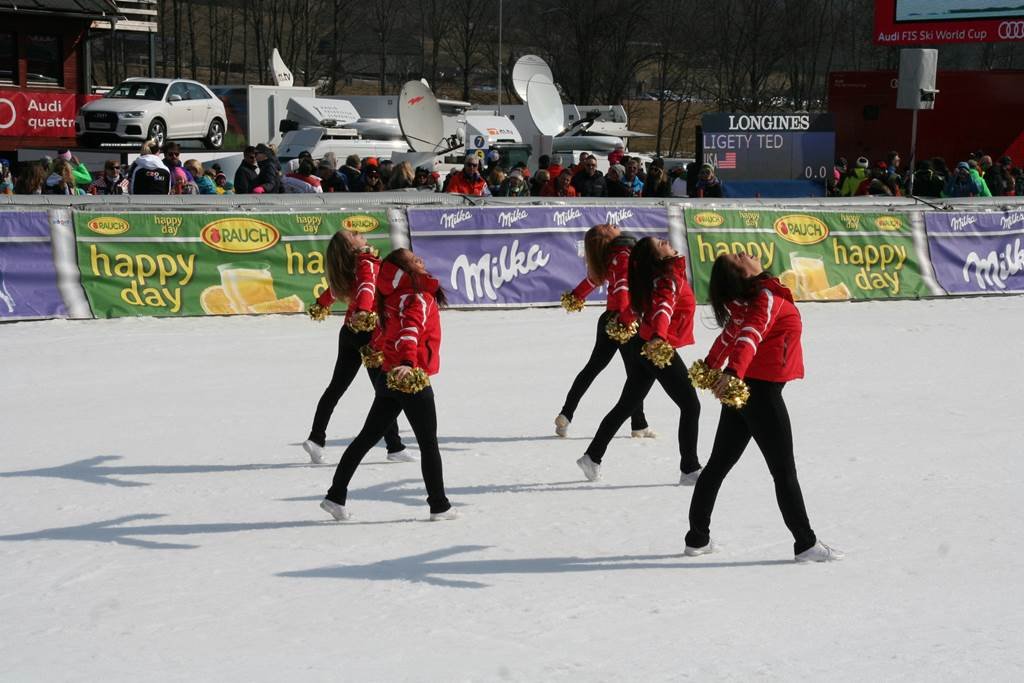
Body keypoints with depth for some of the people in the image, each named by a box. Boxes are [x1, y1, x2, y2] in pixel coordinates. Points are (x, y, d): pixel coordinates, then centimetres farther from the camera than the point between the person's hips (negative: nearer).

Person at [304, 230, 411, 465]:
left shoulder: (347, 269, 9)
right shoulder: (368, 263, -14)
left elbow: (336, 287, 29)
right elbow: (367, 287, -34)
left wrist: (322, 304, 50)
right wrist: (362, 311, -52)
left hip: (350, 331, 8)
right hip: (369, 333, -8)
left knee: (336, 387, 14)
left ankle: (316, 438, 11)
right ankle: (394, 447, 3)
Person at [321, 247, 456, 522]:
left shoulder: (393, 297, 10)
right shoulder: (418, 299, -14)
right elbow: (410, 330, -33)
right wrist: (408, 363, -49)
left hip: (390, 378, 8)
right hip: (412, 379, -8)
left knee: (367, 437, 12)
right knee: (429, 443, 4)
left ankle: (335, 496, 12)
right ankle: (439, 506, 11)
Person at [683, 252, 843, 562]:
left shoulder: (744, 301, 8)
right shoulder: (768, 297, -16)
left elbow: (730, 333, 25)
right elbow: (751, 334, -33)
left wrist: (710, 366, 42)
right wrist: (734, 372, -48)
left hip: (740, 390, 8)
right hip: (762, 390, -8)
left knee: (718, 464, 13)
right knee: (784, 470, 0)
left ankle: (697, 538, 19)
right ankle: (805, 544, 7)